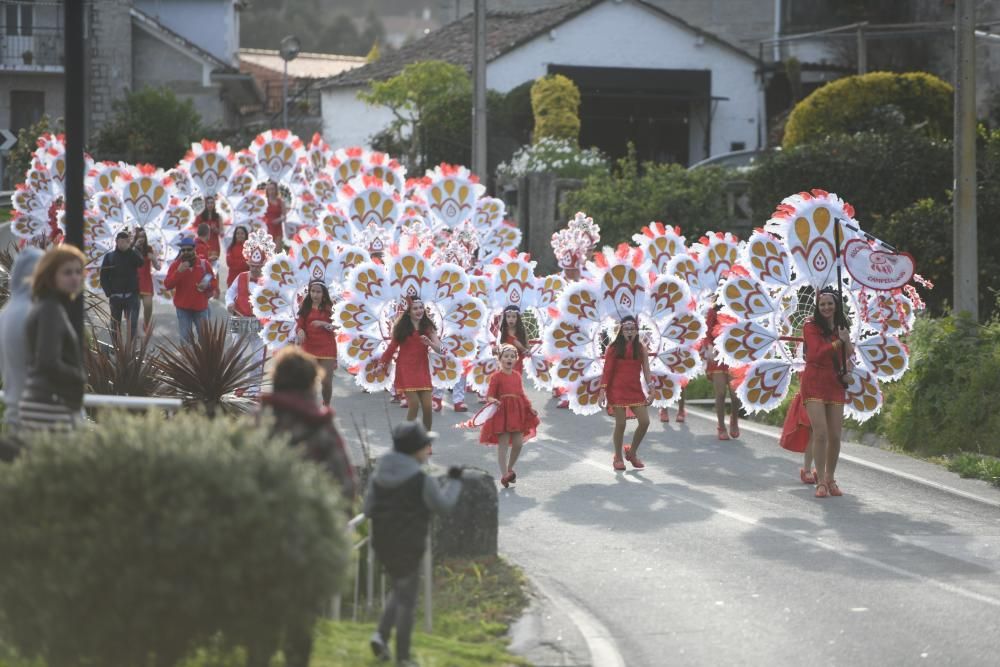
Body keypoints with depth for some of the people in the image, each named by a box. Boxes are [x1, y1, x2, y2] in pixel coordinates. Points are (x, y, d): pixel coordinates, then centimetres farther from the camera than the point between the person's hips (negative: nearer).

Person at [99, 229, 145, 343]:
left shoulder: (133, 254, 6)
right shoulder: (110, 256, 4)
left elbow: (141, 262, -16)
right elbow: (104, 276, 3)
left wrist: (130, 249, -20)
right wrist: (109, 293, -7)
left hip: (131, 295, -1)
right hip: (115, 296, 1)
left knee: (132, 325, -7)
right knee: (115, 325, 7)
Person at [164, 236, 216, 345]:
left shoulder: (204, 264, 1)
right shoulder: (176, 265, -1)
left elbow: (213, 282, 10)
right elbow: (167, 285, -10)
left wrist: (207, 285, -14)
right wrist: (178, 272, -22)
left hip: (201, 307, 1)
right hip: (183, 308, -1)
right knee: (185, 338, 1)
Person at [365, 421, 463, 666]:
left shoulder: (379, 475, 2)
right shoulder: (421, 480, -16)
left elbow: (368, 509, 3)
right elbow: (443, 504, -4)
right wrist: (453, 481, 10)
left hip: (383, 544, 6)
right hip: (408, 546, -6)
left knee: (400, 589, 24)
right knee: (406, 599, 4)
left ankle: (381, 634, 7)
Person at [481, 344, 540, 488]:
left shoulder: (517, 376, 10)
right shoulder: (496, 377, -6)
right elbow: (489, 395, -8)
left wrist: (530, 408, 13)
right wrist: (493, 400, -29)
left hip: (517, 412, 5)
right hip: (502, 413, -5)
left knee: (518, 443, 5)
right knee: (503, 444, -5)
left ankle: (509, 469, 26)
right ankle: (504, 474, -3)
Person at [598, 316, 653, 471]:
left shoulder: (641, 348, 7)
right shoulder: (613, 348, -2)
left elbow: (646, 370, 6)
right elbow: (607, 371, -3)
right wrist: (602, 392, -8)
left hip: (635, 389, 4)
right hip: (617, 390, -3)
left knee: (645, 421, -4)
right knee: (620, 423, -4)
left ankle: (632, 452, 17)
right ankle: (618, 458, 13)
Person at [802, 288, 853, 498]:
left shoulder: (841, 327, 14)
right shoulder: (811, 326, -3)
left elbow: (848, 354, 8)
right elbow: (815, 354, -15)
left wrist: (847, 340, -10)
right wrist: (838, 342, -15)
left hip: (835, 385, 5)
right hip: (814, 384, -5)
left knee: (835, 436, 4)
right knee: (820, 433, -14)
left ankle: (830, 478, 20)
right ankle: (821, 481, -7)